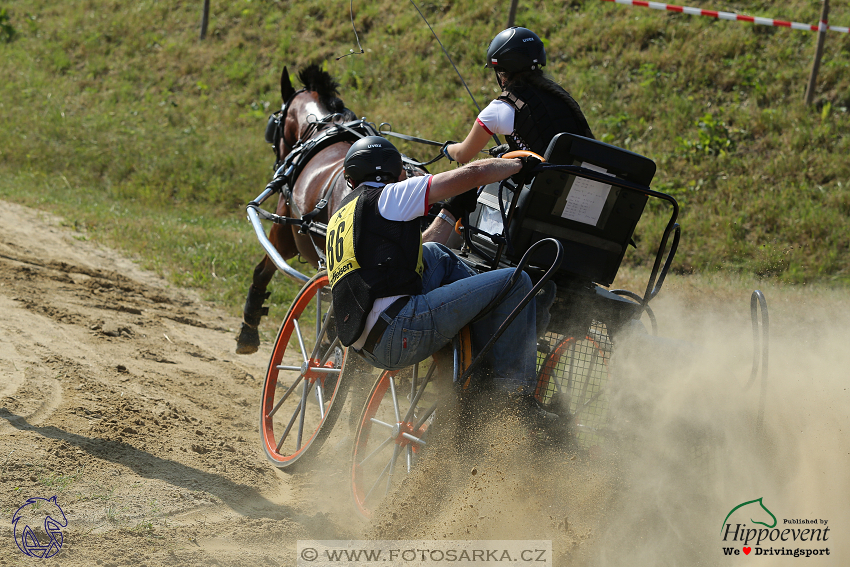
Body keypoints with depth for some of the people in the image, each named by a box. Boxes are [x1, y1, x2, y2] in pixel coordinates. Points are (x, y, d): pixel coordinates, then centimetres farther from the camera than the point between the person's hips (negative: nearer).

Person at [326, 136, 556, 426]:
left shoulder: (340, 216, 25)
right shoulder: (386, 197, 1)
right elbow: (474, 173, -1)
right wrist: (519, 164, 17)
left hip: (365, 344, 9)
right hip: (398, 333, -9)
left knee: (434, 254, 30)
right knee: (515, 282, -2)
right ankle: (516, 391, 3)